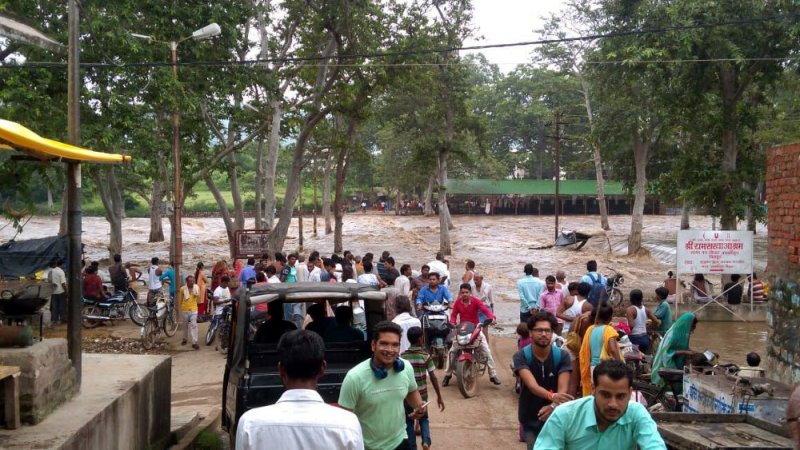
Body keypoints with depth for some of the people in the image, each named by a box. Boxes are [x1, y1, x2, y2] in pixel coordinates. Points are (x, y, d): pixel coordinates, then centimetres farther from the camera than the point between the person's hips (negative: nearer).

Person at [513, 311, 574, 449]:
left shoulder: (562, 356, -10)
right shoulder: (521, 356, -14)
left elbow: (563, 389, -20)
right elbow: (532, 385, -29)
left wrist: (553, 406, -41)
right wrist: (551, 396, -48)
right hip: (530, 418, -1)